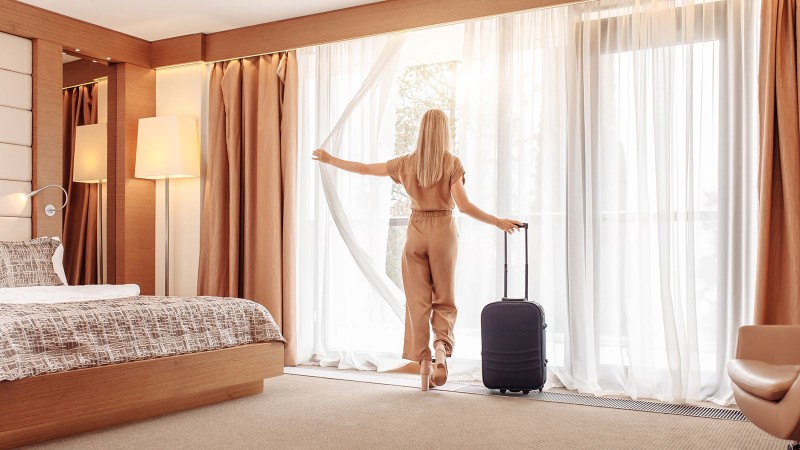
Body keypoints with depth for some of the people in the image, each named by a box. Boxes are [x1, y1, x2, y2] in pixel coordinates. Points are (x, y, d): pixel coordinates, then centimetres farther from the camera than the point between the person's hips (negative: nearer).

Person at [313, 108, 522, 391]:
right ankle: (441, 349, -15)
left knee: (418, 300, 6)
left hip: (416, 232, 2)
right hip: (443, 231, -2)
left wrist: (329, 160, 24)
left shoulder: (407, 163, 3)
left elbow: (364, 169, 10)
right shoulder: (452, 162, -5)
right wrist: (497, 222, -6)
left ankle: (424, 365, 6)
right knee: (444, 301, 10)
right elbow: (464, 205, -14)